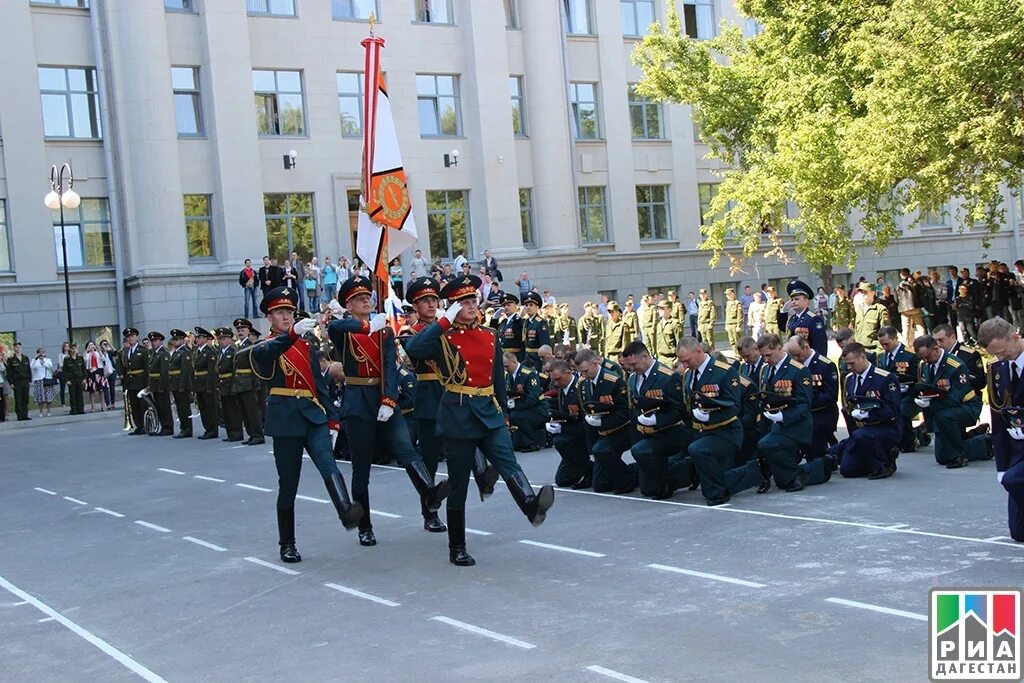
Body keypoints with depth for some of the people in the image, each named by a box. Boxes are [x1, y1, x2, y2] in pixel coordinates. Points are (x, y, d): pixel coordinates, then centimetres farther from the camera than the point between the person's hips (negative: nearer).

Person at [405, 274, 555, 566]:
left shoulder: (490, 336, 11)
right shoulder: (443, 338, -3)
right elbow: (413, 349, -23)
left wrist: (503, 413, 15)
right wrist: (445, 321, -18)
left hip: (489, 413, 4)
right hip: (458, 416, -4)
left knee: (509, 463, -20)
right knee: (458, 484, 3)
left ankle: (532, 505, -44)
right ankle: (457, 549, 13)